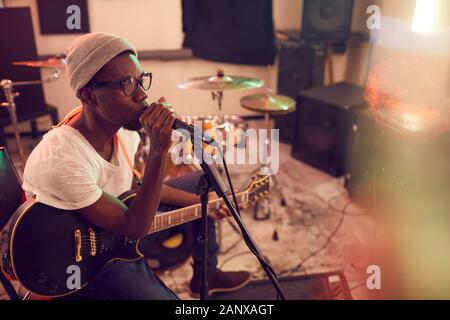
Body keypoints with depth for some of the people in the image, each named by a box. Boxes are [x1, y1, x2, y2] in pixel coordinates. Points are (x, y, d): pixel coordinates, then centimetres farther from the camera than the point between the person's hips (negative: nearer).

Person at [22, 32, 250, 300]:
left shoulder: (125, 125, -12)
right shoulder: (61, 159, -36)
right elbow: (134, 229, -30)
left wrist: (201, 202, 6)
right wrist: (159, 150, -40)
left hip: (119, 212, 8)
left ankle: (205, 276, 27)